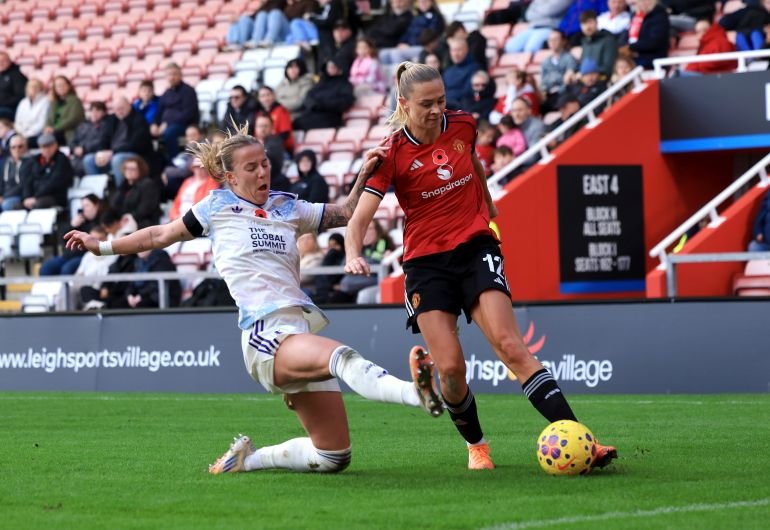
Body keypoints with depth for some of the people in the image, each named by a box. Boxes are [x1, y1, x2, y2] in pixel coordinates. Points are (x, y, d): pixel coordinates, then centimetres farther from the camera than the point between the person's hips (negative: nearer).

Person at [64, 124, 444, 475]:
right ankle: (415, 392, -64)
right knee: (342, 356, -38)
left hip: (303, 327, 6)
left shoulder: (289, 208, 21)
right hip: (265, 333, -6)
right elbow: (160, 236, 26)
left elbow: (347, 213, 27)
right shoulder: (217, 206, 13)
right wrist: (102, 246, 30)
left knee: (334, 456, 1)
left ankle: (250, 458, 21)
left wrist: (365, 174, 10)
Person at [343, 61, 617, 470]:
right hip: (426, 263, -1)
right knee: (450, 367, -12)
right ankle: (476, 446, 16)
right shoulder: (391, 155, -9)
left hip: (476, 248, 1)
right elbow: (359, 219, -15)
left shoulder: (463, 126, -1)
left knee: (510, 347, -17)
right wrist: (353, 256, -35)